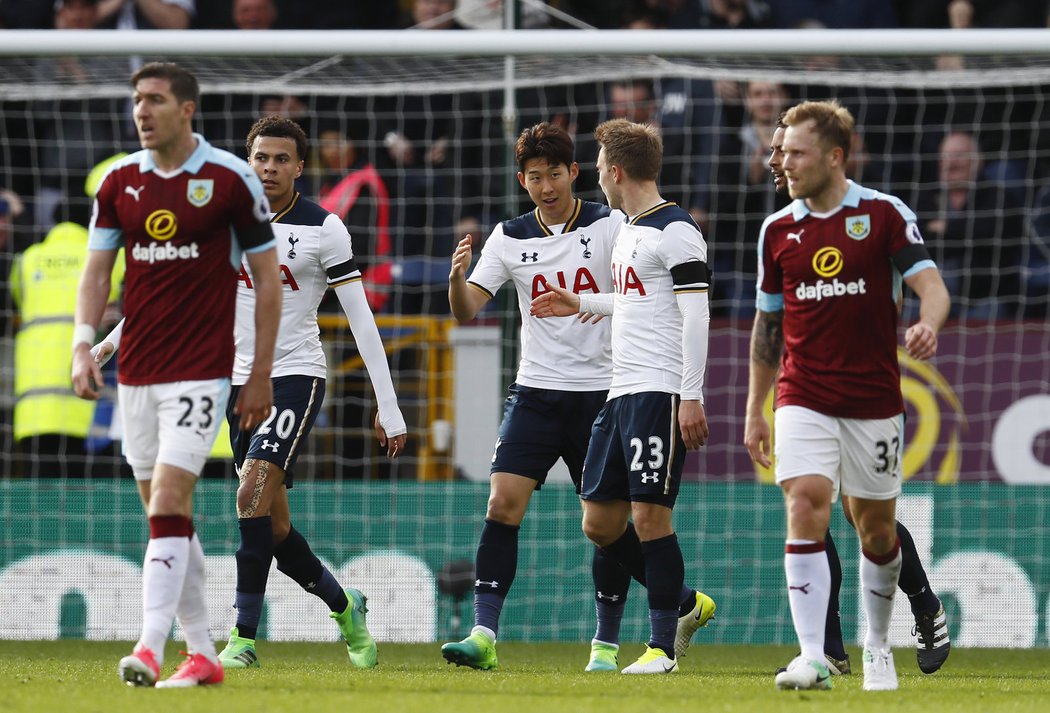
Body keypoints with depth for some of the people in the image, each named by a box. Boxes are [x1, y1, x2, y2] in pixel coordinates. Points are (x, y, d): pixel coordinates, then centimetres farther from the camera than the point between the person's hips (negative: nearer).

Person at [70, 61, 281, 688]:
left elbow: (268, 276, 0)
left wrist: (261, 374, -2)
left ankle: (150, 650, -23)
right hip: (136, 373, 5)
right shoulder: (120, 181, 7)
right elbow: (97, 270, 10)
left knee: (168, 505, -17)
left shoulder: (231, 178, -6)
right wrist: (84, 343, -7)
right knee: (169, 517, 8)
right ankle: (203, 654, 16)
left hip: (199, 372, -5)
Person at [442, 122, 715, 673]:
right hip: (535, 393, 2)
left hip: (600, 393, -2)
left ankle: (606, 642, 19)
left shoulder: (610, 226, -3)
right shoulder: (509, 238, 5)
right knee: (502, 504, -13)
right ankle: (483, 636, -16)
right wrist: (457, 277, -21)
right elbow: (466, 311, 1)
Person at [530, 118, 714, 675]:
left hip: (661, 393, -10)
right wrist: (581, 304, 38)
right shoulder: (628, 228, 18)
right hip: (621, 394, 10)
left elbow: (695, 314, -15)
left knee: (650, 514, -10)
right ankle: (684, 604, 22)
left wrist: (692, 397, -20)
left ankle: (663, 645, -3)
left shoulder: (676, 231, -10)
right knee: (599, 522, 8)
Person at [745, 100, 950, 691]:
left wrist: (928, 324, -33)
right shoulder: (778, 229, 7)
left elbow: (932, 286, -10)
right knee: (805, 510, -17)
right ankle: (813, 659, -22)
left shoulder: (885, 214, -3)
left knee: (877, 529, 9)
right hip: (804, 402, 1)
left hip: (874, 403, -1)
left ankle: (878, 647, 30)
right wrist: (755, 410, 14)